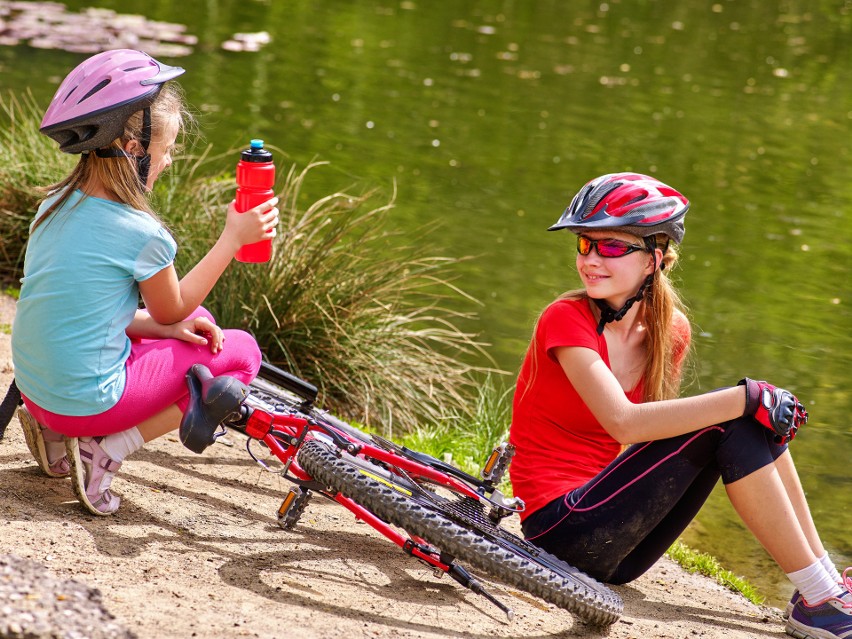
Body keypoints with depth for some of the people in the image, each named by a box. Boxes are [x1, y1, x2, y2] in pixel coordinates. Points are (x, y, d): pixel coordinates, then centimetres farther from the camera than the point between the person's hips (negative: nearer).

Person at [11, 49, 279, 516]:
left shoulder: (56, 205, 3)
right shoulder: (141, 233, -19)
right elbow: (171, 309, 0)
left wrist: (170, 326, 3)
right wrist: (233, 237, 5)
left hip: (34, 386, 8)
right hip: (91, 400, -8)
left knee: (198, 323, 23)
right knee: (240, 352, 5)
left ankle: (56, 428, 11)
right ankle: (105, 451, -4)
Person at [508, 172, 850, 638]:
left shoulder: (671, 332, 7)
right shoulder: (567, 320, -13)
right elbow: (624, 423, -27)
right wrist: (746, 398, -28)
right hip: (562, 527, -7)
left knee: (758, 417, -6)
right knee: (725, 424, -19)